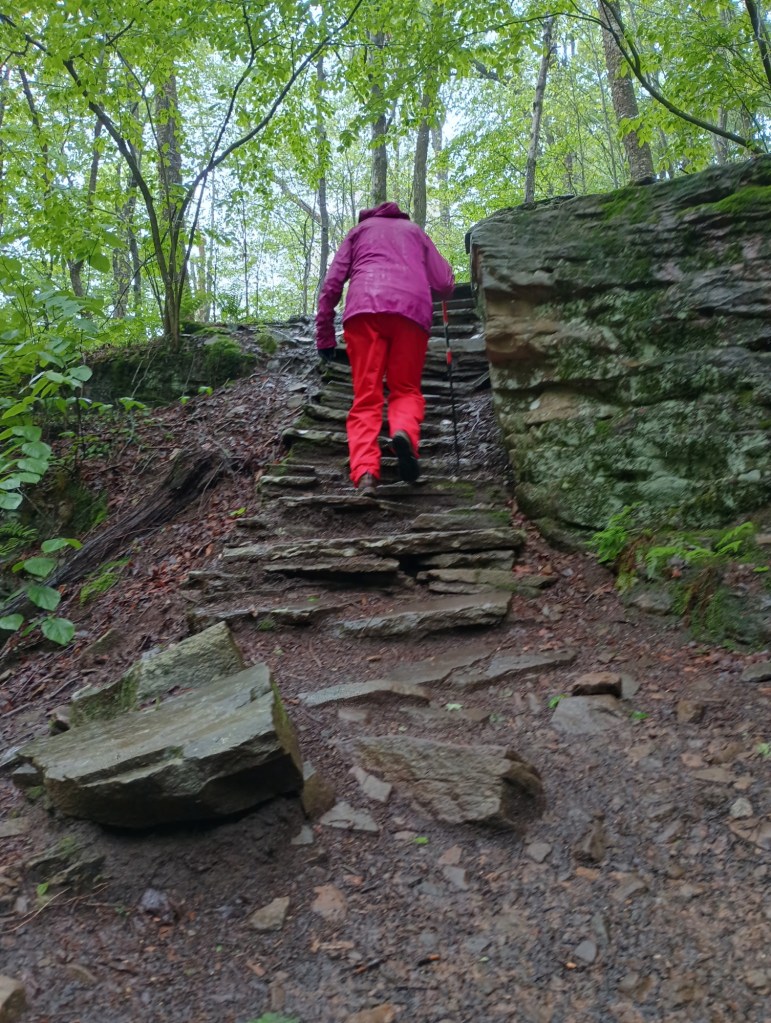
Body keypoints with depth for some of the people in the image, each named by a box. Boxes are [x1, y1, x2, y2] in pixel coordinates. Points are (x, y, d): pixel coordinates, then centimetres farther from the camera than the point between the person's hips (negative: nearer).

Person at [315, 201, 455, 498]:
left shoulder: (359, 229, 31)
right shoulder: (415, 230, 33)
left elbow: (332, 282, 17)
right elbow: (446, 284, 25)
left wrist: (324, 335, 17)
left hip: (364, 307, 0)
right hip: (412, 308, 1)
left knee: (366, 398, -2)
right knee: (406, 389, 12)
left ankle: (364, 473, -21)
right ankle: (404, 431, -22)